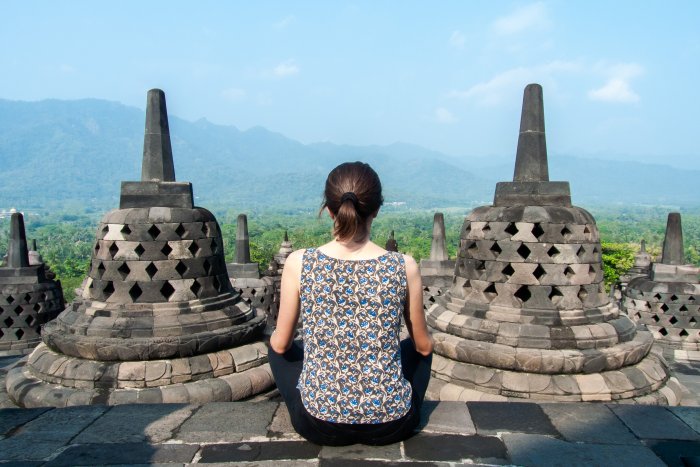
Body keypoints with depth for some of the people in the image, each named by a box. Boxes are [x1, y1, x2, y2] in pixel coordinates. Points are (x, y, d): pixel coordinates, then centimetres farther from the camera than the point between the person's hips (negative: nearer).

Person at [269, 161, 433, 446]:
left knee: (279, 350, 28)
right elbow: (424, 346, 1)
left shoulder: (299, 263, -13)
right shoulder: (404, 267, -12)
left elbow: (280, 344, -1)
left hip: (319, 423, 0)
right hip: (390, 424, 1)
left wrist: (278, 339, 23)